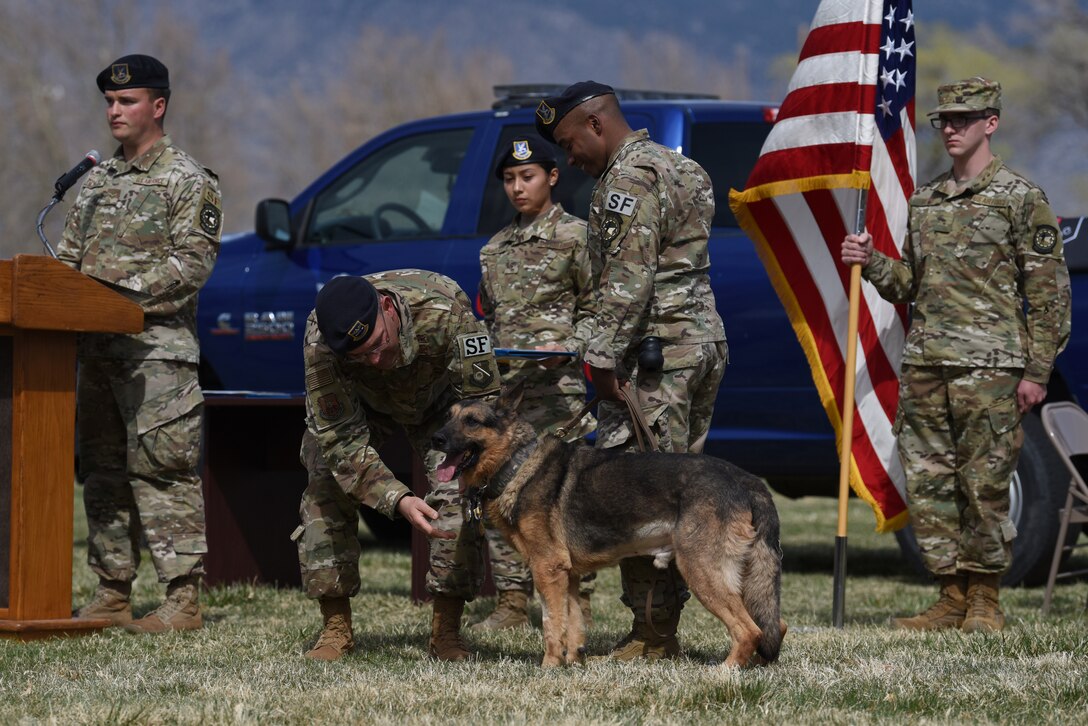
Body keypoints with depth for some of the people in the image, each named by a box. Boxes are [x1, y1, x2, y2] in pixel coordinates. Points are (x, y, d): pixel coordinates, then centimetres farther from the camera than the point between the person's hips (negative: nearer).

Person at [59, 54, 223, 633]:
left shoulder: (187, 182, -3)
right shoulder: (97, 181, 19)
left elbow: (194, 261, -12)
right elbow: (69, 256, 21)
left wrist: (127, 291, -20)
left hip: (158, 350, -8)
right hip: (98, 347, 8)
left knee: (163, 473, -11)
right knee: (103, 472, 9)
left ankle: (183, 599, -10)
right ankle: (112, 594, 15)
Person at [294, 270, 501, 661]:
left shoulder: (445, 309, -43)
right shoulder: (319, 344, -39)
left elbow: (482, 398, -32)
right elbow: (341, 438, -35)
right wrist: (398, 500, -47)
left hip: (437, 398, -1)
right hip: (358, 404, 1)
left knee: (459, 494, -18)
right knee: (326, 488, -14)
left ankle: (446, 632, -9)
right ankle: (336, 628, -2)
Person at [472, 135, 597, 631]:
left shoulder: (575, 237, 1)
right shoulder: (495, 248, 19)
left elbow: (596, 311, -2)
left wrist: (569, 346, -17)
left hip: (556, 385, -6)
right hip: (502, 383, 6)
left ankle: (575, 604, -4)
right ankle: (512, 603, 8)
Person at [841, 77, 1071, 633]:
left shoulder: (1021, 198, -2)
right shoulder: (924, 201, 17)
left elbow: (1049, 290, -4)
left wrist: (1037, 371, -9)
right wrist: (871, 262, 2)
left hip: (989, 367, -6)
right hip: (924, 364, 6)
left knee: (985, 484, -4)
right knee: (927, 483, 5)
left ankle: (985, 603, 5)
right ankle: (952, 600, 12)